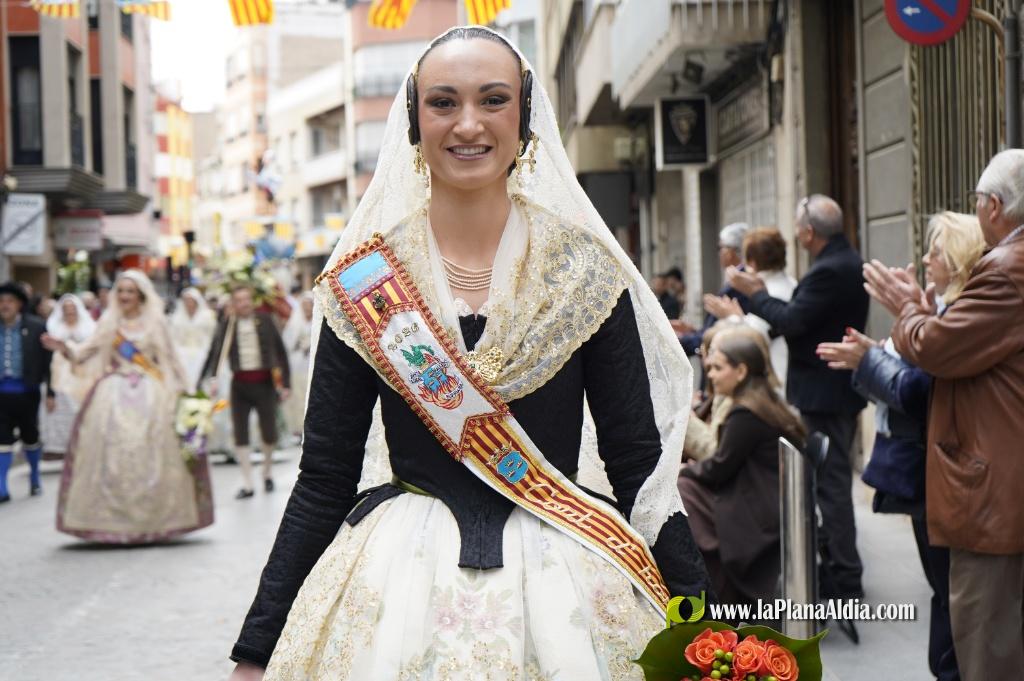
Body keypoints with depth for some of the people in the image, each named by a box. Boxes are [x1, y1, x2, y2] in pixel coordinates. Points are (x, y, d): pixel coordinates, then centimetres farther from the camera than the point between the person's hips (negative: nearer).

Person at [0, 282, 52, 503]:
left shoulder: (36, 327, -5)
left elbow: (48, 360, -4)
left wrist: (50, 392, -6)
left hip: (26, 391, -1)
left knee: (30, 437, 13)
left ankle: (35, 476, 34)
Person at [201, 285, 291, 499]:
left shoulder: (264, 320, 0)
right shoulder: (226, 325, -1)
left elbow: (280, 351, 3)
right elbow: (215, 353, -10)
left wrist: (285, 382, 0)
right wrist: (209, 379, -24)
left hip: (264, 382, 0)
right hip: (240, 384, 0)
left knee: (269, 433, 4)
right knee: (240, 434, 0)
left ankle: (267, 473, 32)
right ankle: (247, 484, 8)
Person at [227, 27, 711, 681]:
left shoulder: (588, 271, -2)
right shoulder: (362, 281, -1)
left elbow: (641, 465, -1)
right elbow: (324, 479, 0)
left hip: (566, 578, 1)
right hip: (399, 585, 0)